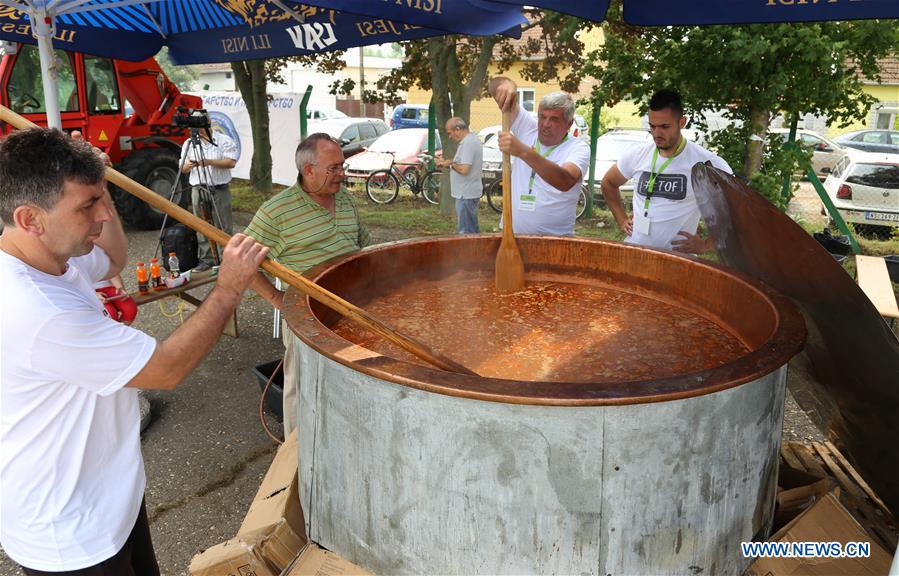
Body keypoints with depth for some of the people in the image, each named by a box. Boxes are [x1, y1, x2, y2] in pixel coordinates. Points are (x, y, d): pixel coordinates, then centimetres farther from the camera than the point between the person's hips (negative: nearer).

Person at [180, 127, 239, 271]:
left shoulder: (224, 141, 2)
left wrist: (210, 162, -20)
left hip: (220, 190, -3)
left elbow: (231, 162, -10)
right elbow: (182, 168, 11)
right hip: (198, 190, 3)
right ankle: (206, 259, 9)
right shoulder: (189, 143, 12)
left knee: (223, 227, -2)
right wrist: (189, 165, -12)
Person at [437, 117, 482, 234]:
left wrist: (450, 163, -8)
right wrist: (447, 163, 10)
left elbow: (464, 169, -25)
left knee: (465, 232, -5)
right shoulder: (472, 139, 14)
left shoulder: (467, 143, -18)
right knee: (472, 230, 16)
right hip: (469, 192, 11)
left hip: (466, 194, -11)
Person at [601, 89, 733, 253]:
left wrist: (706, 245, -7)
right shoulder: (636, 155, 1)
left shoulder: (706, 163, -11)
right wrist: (622, 220, 10)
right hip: (633, 250, 3)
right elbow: (608, 183, 19)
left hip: (677, 258, -3)